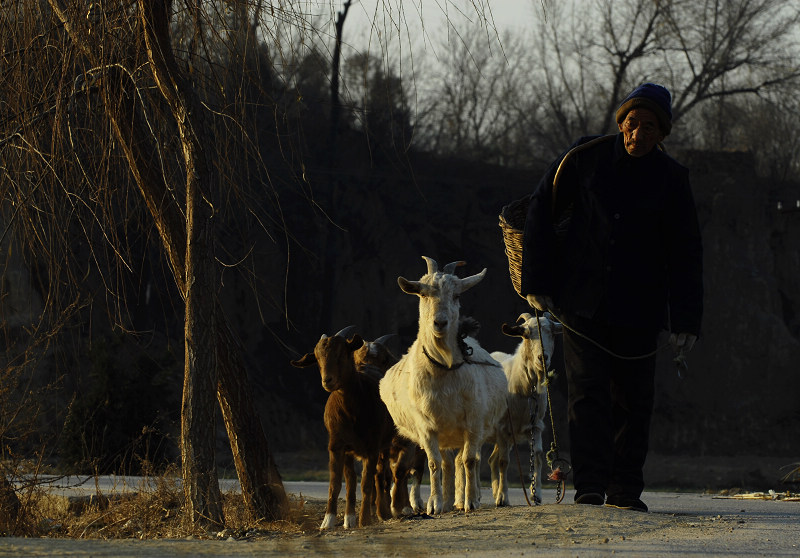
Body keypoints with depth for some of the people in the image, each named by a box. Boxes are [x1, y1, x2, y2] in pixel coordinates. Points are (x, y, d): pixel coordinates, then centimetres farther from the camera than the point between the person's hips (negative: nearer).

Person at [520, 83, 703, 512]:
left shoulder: (670, 179, 1)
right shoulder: (584, 159, -3)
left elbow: (685, 254, 4)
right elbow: (540, 214, 4)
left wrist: (685, 321, -2)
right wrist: (537, 283, 1)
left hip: (638, 311, 2)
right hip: (582, 303, -2)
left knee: (634, 400, 6)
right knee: (587, 393, -12)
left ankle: (625, 489, 17)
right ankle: (590, 487, -15)